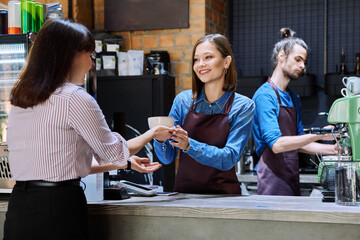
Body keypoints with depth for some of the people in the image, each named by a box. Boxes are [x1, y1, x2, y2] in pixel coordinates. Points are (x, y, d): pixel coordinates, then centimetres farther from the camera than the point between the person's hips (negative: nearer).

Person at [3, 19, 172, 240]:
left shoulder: (19, 98, 11)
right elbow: (113, 151, -2)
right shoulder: (75, 99, -13)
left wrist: (125, 163, 22)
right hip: (58, 206, -7)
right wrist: (154, 133, 16)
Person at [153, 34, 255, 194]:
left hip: (222, 193, -2)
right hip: (184, 191, 2)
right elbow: (167, 158, 8)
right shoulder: (183, 100, 5)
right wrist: (160, 139, -13)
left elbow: (229, 158, -10)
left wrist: (189, 145, -22)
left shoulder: (243, 106, 0)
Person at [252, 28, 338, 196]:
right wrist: (319, 135, -23)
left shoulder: (294, 99, 16)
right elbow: (277, 144, -21)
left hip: (292, 182, 8)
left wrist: (333, 149, 7)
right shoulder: (265, 95, -11)